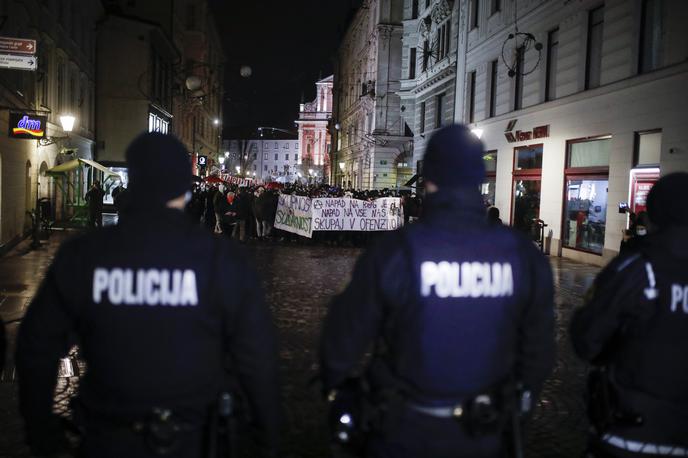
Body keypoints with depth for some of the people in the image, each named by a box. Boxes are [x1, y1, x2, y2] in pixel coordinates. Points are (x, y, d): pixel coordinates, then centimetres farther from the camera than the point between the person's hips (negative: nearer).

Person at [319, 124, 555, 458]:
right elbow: (539, 347, 0)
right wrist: (519, 401, 18)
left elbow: (345, 336, -11)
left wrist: (334, 386, 10)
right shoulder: (524, 256, -11)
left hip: (405, 430, -2)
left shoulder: (393, 252, -20)